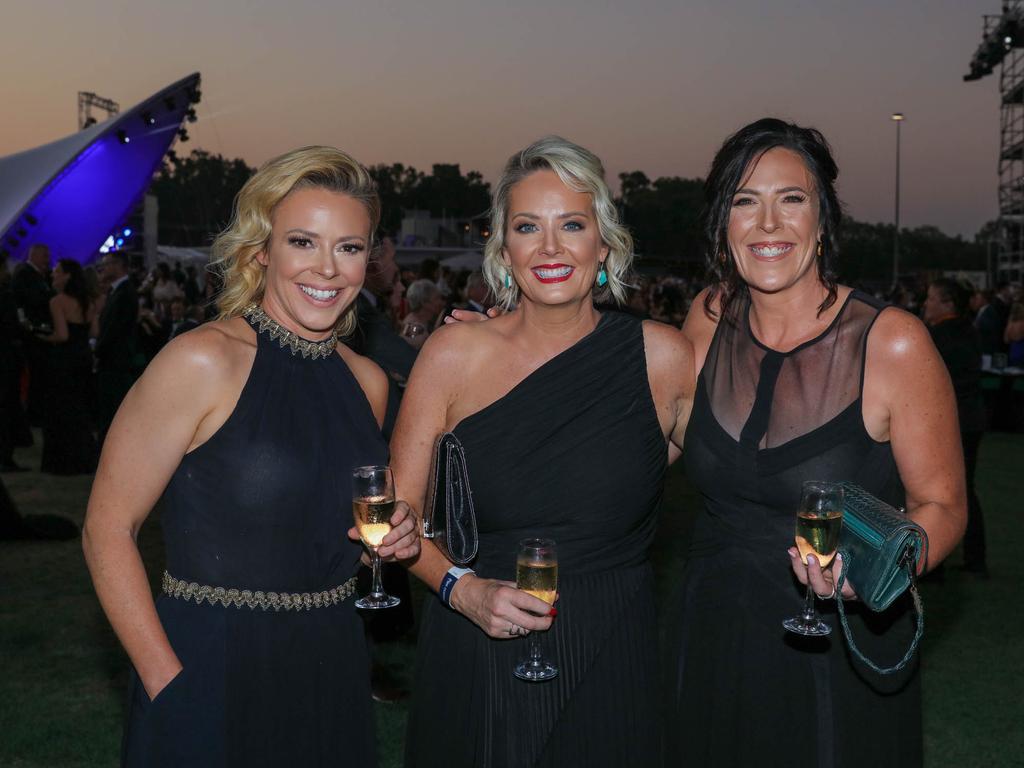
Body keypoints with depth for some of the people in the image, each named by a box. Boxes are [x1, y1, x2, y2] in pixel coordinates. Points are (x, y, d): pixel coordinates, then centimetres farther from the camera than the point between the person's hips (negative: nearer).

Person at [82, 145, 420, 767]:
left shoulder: (367, 380, 4)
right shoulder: (203, 361, -14)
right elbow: (108, 529, -13)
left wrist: (396, 537, -1)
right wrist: (169, 684, -17)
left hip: (333, 671, 6)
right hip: (211, 673, -6)